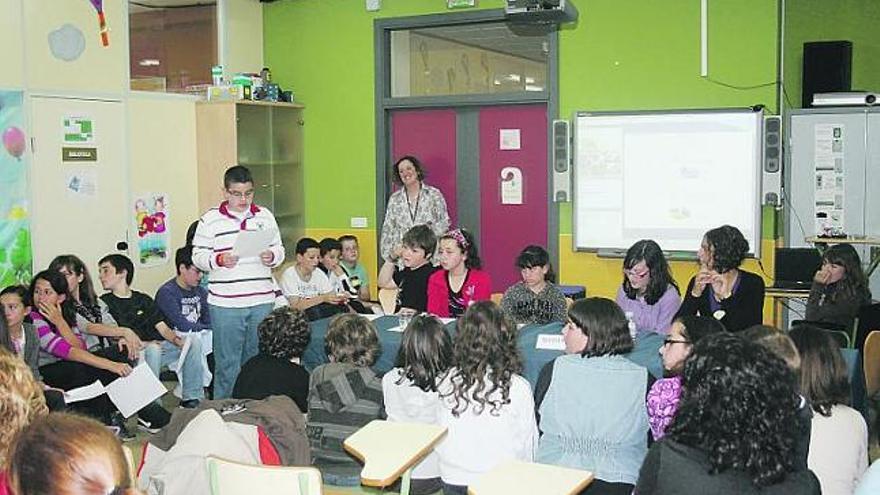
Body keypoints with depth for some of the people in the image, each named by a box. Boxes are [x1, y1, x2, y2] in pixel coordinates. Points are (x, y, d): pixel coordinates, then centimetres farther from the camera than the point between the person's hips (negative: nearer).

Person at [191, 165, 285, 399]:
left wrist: (271, 257, -7)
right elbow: (198, 256, 0)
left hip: (262, 301, 3)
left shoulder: (265, 216, 10)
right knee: (227, 363, 2)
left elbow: (279, 249, 15)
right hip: (225, 303, -3)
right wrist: (219, 260, -18)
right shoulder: (210, 220, 1)